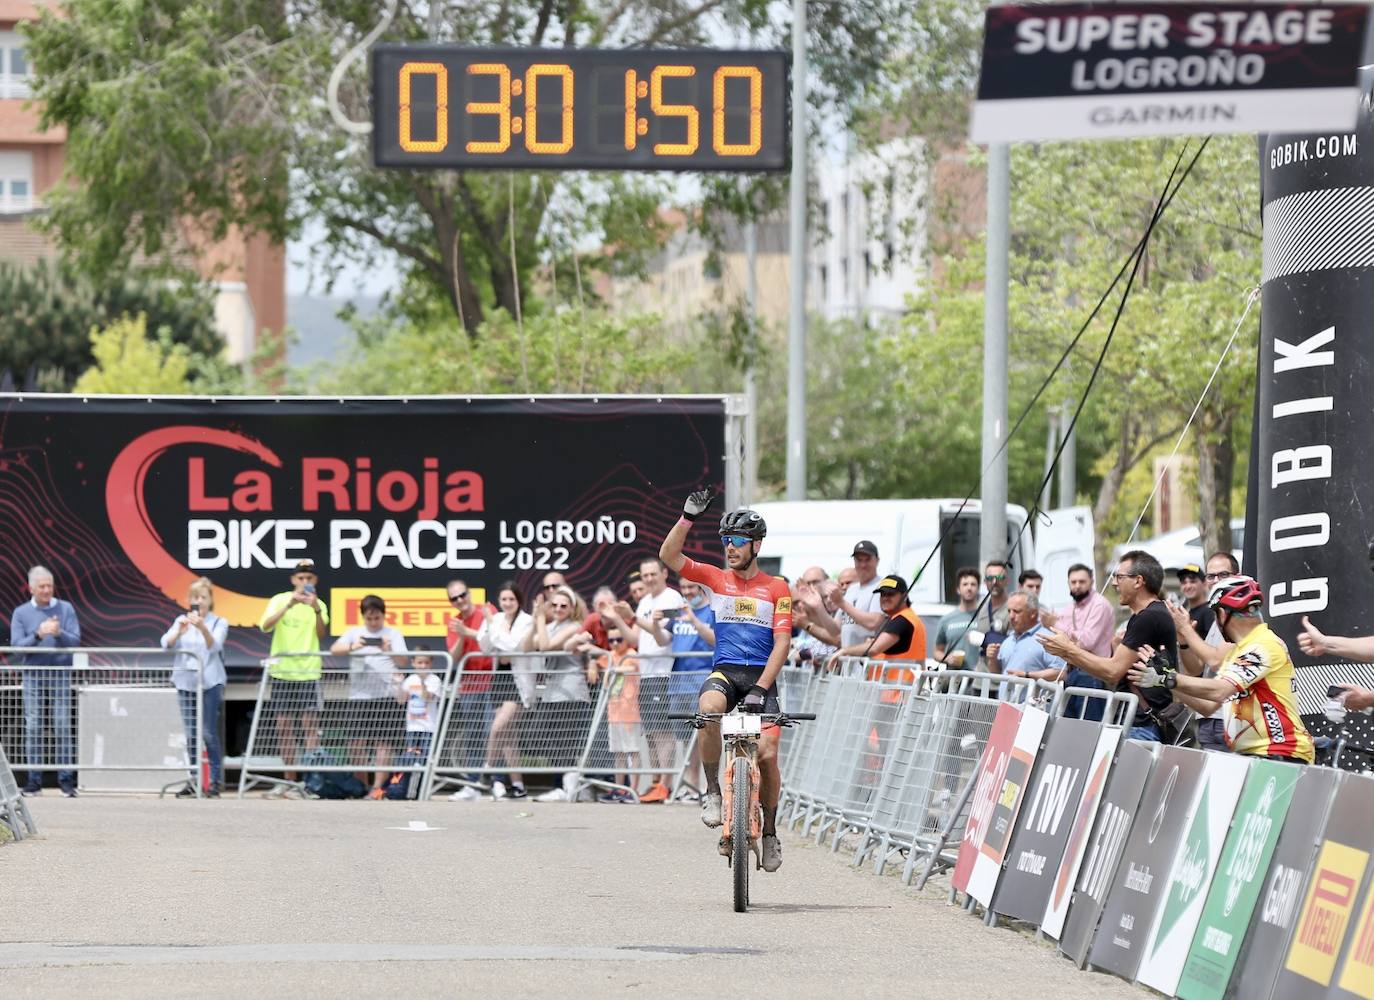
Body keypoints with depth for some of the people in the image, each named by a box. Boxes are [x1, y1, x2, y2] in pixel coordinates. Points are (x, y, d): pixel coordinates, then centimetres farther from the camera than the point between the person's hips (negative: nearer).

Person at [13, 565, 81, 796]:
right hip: (33, 675, 1)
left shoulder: (65, 609, 6)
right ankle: (34, 780, 2)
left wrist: (59, 633, -22)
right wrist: (38, 635, -19)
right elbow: (16, 645, -3)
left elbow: (76, 640, -2)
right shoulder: (21, 613, 6)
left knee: (63, 726, -5)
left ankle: (66, 779, -4)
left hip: (61, 675, -1)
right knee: (33, 728, -1)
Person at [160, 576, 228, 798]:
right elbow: (166, 644, -5)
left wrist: (202, 627, -35)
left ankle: (215, 781, -4)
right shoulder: (182, 621, 9)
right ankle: (194, 781, 10)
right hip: (186, 682, 3)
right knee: (191, 735, 5)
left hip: (210, 682, -3)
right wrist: (179, 631, -26)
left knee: (209, 733, -8)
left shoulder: (219, 623, 1)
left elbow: (214, 645, -17)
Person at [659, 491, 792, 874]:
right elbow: (668, 555, -2)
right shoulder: (716, 580, 9)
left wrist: (761, 687, -16)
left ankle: (769, 832, 6)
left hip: (761, 676, 0)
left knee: (767, 752, -14)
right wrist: (688, 516, -13)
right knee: (709, 710, -35)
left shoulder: (777, 589, 4)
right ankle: (712, 792, -19)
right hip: (724, 672, 1)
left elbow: (782, 643, -4)